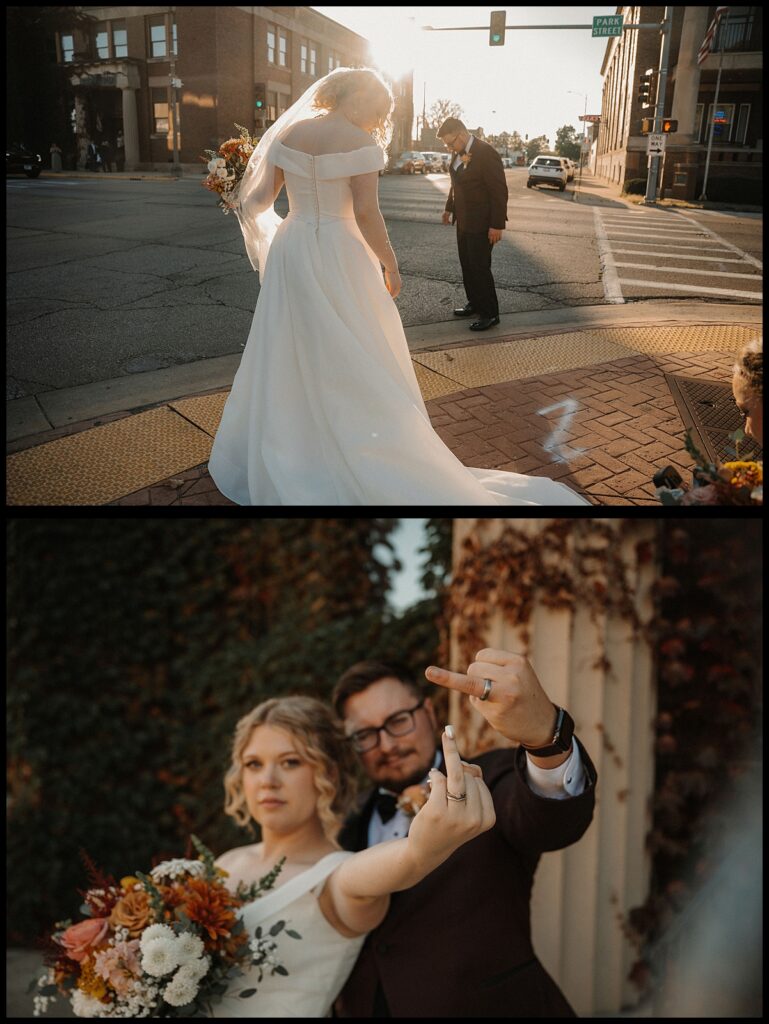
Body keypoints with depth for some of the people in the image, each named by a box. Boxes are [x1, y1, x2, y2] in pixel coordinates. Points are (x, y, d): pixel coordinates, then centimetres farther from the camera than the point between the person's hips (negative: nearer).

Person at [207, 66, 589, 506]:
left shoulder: (289, 133, 5)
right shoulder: (359, 143, -10)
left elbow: (262, 197, 6)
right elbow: (366, 213, -16)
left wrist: (242, 204, 28)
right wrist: (390, 264, -5)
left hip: (290, 252, 5)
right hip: (338, 256, -5)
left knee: (286, 359, 16)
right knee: (355, 366, 4)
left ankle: (277, 457, 28)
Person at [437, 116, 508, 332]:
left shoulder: (487, 154, -19)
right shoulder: (460, 153, 4)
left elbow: (499, 191, -19)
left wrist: (497, 225, -20)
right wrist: (449, 208, 20)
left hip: (481, 223, -8)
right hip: (464, 220, 8)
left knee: (479, 268, -4)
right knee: (467, 266, 15)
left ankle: (490, 313, 6)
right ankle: (475, 304, 28)